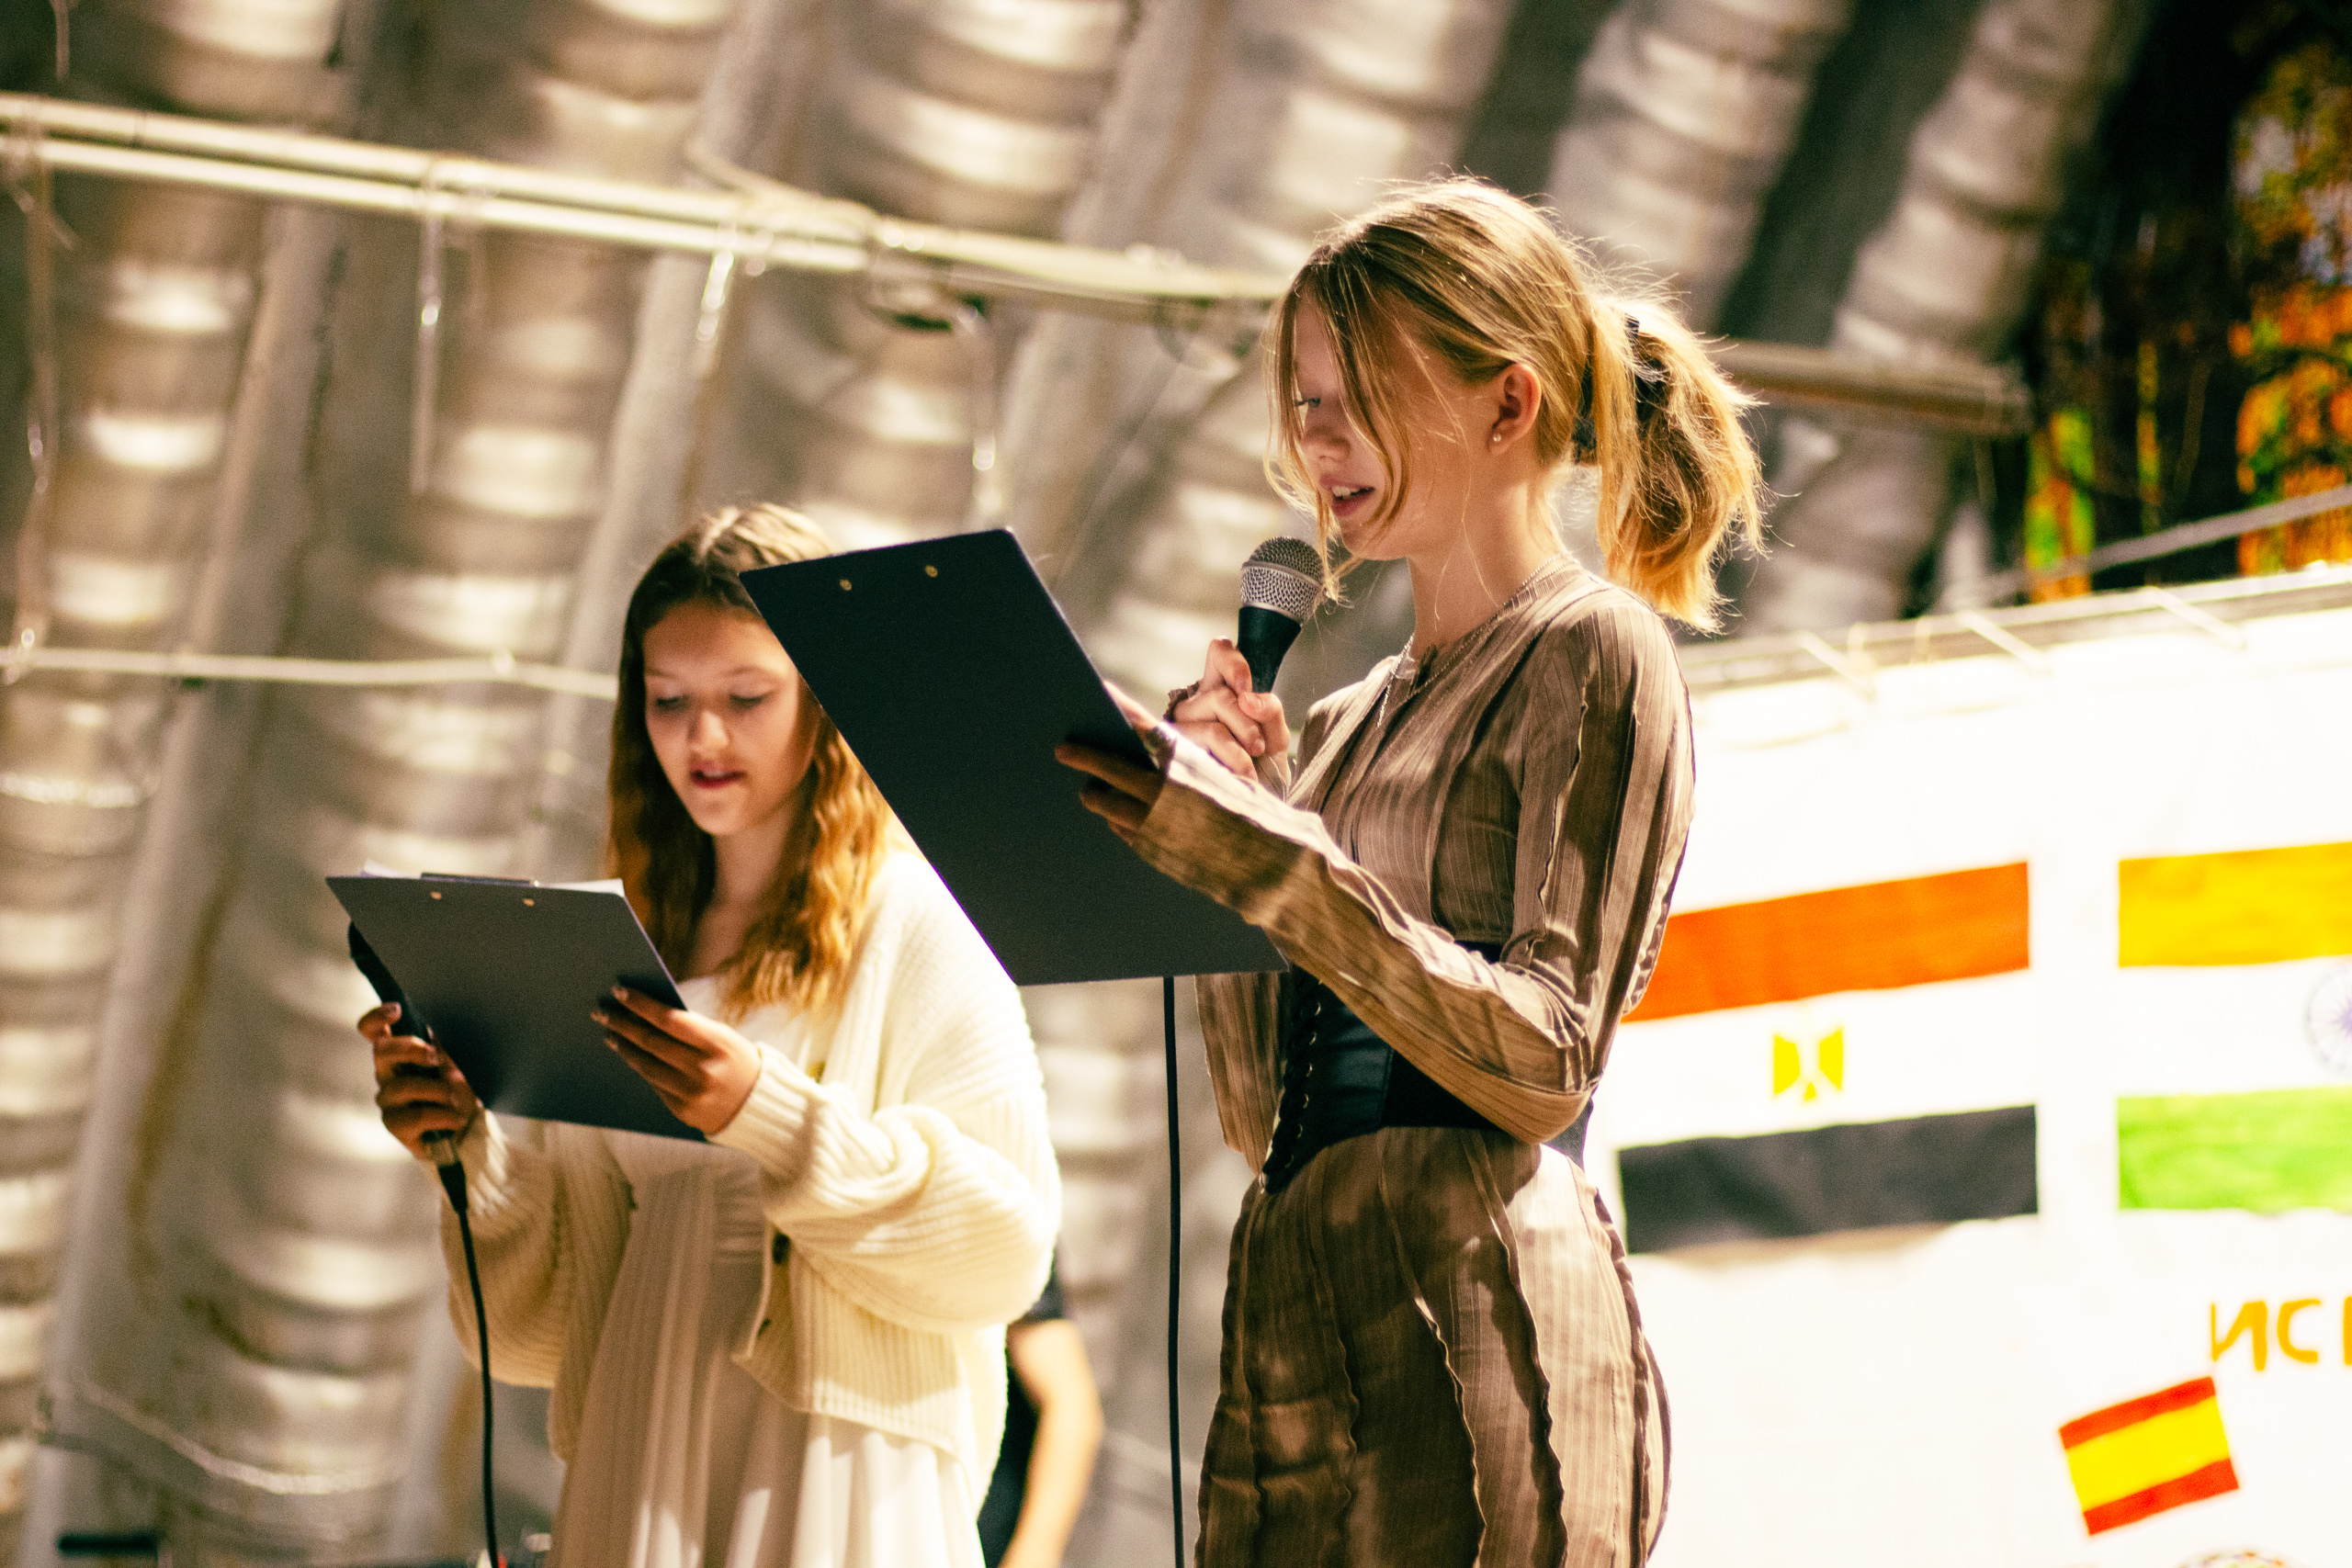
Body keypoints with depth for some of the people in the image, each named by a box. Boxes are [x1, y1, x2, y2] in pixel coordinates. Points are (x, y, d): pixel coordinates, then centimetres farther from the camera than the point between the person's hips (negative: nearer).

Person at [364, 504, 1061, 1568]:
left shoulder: (920, 926, 0)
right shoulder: (629, 949, 14)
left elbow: (1006, 1246, -10)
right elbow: (554, 1312, 14)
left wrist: (770, 1116, -19)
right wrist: (469, 1153, -4)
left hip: (837, 1478, -4)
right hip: (640, 1477, 4)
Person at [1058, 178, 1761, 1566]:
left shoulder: (1591, 656, 0)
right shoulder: (1349, 724, 22)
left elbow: (1544, 1062, -12)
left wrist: (1268, 862, -19)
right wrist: (1209, 816, 10)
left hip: (1477, 1339, -7)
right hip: (1294, 1348, 7)